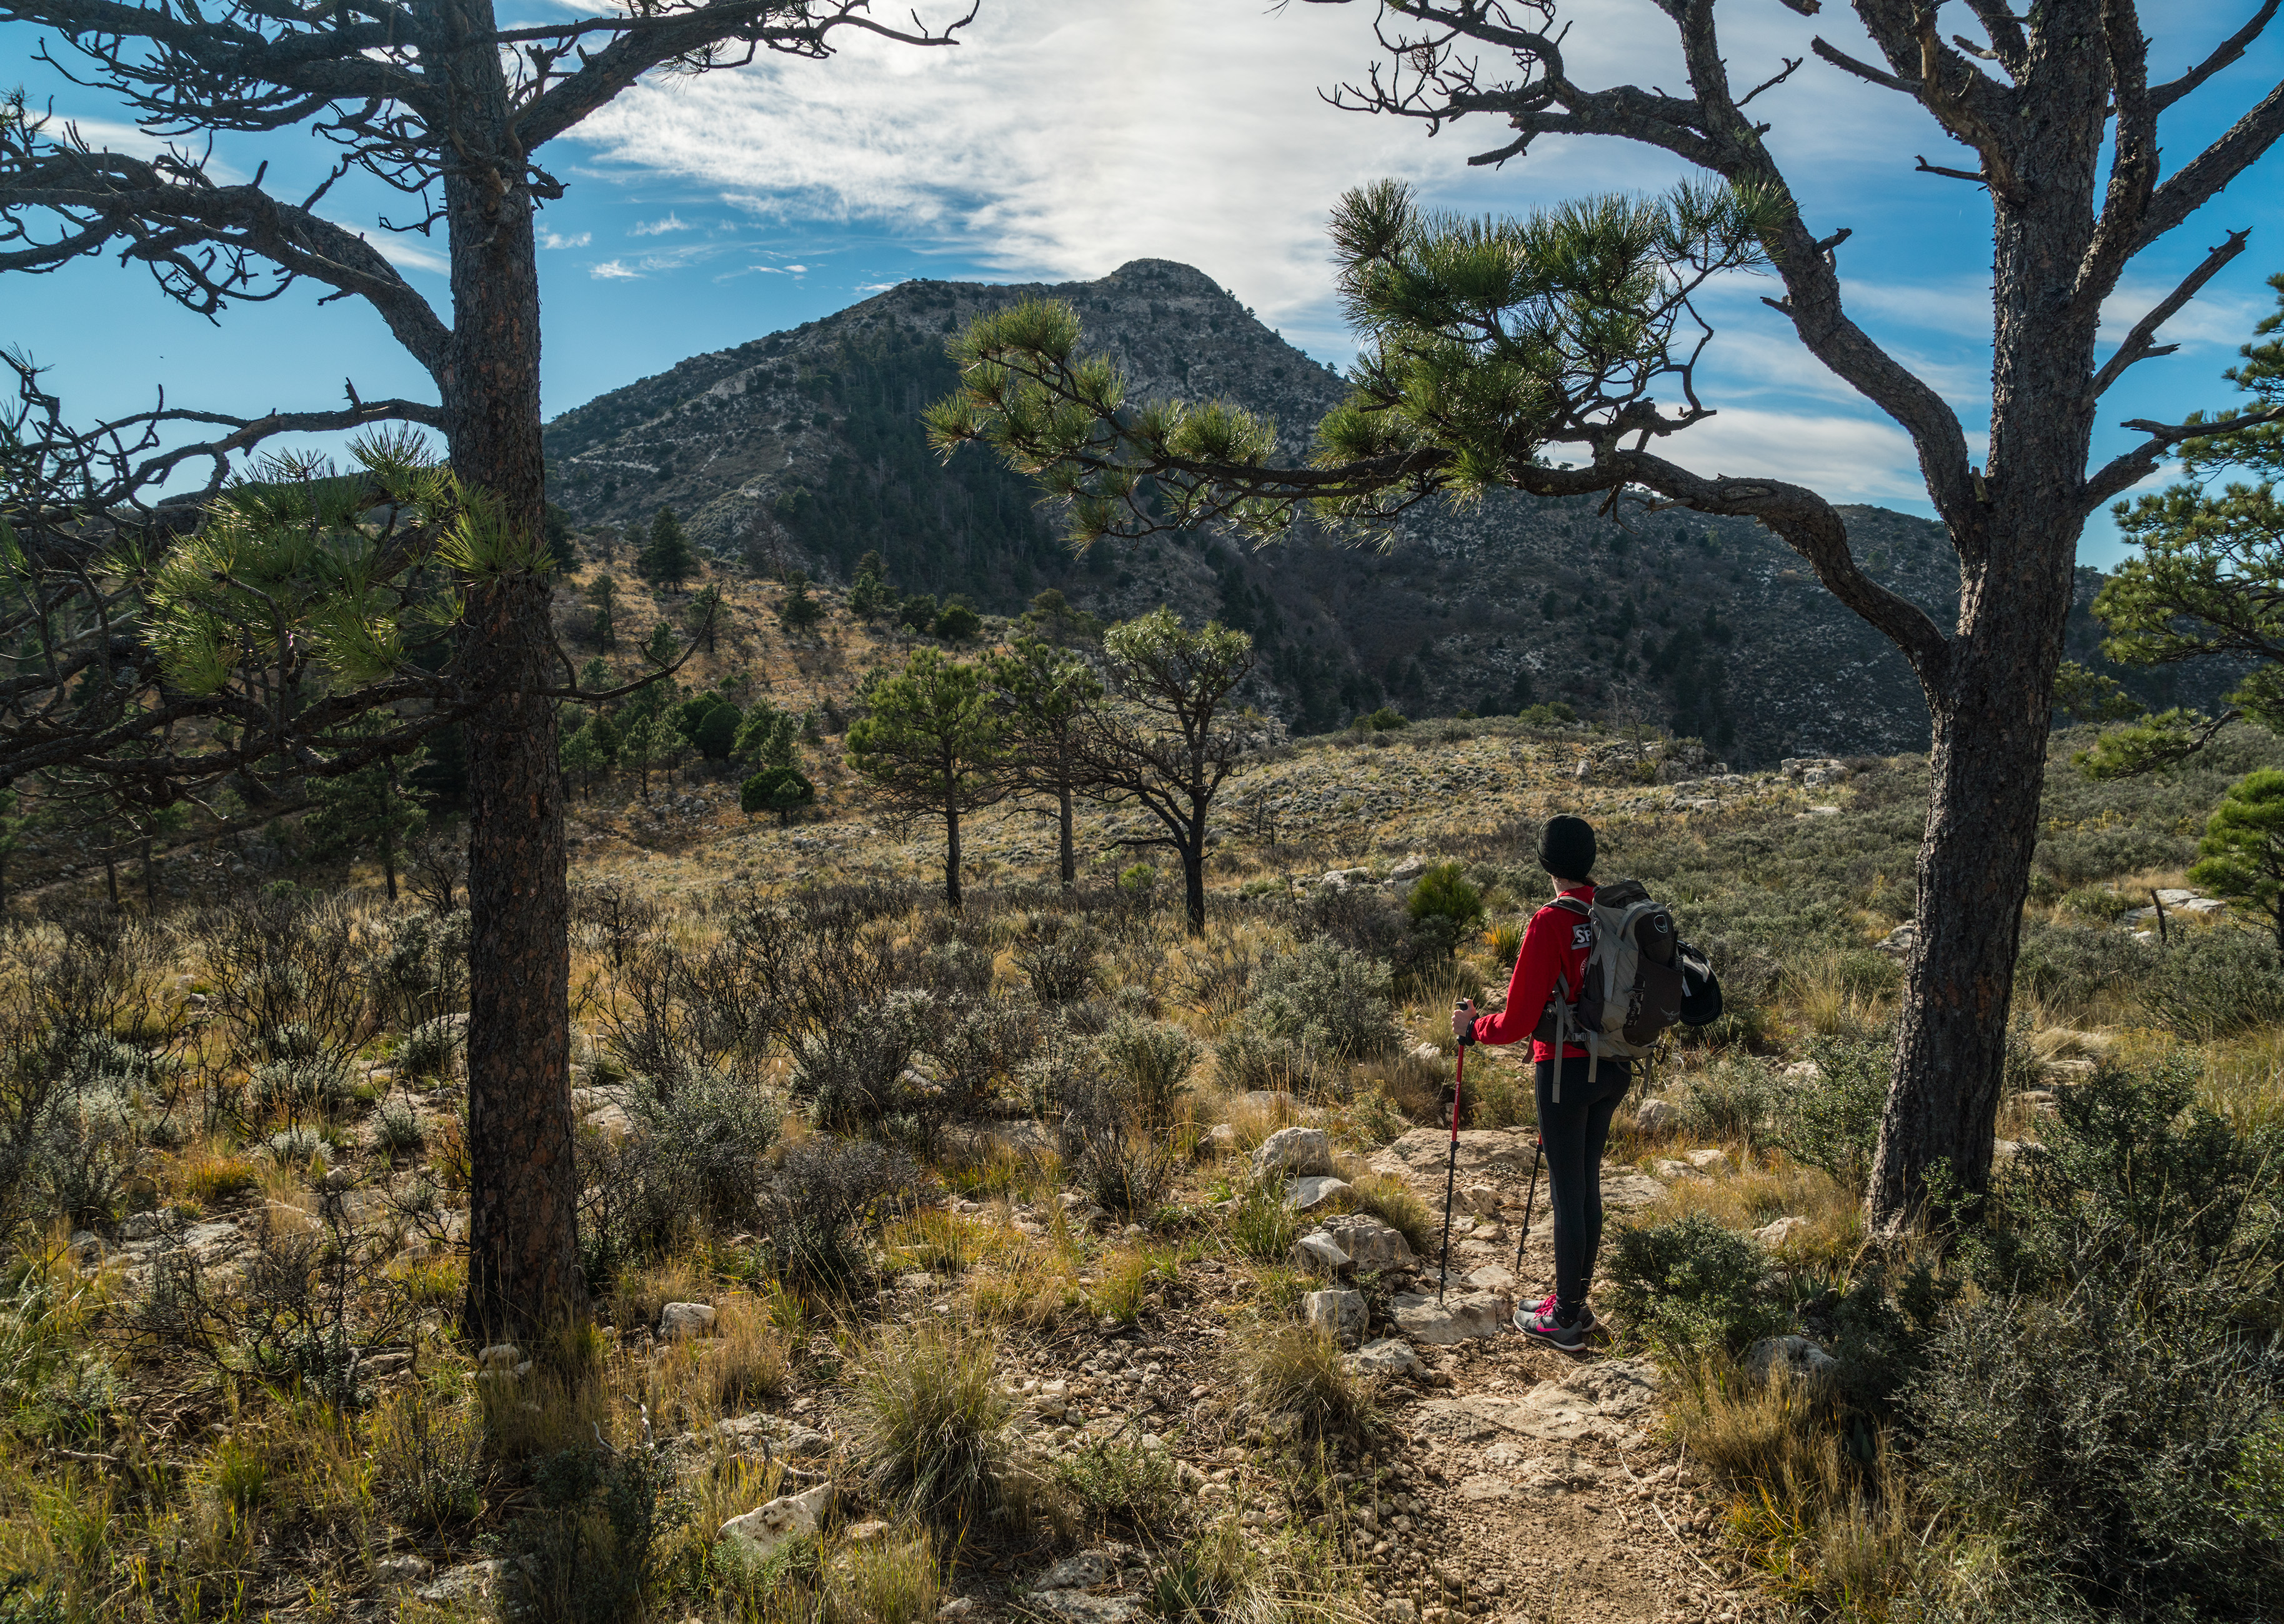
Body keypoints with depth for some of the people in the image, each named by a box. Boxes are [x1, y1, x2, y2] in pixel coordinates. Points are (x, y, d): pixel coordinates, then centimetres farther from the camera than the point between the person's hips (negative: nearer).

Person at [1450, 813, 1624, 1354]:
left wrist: (1473, 1028, 0)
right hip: (1615, 1067, 7)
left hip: (1566, 1068, -7)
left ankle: (1565, 1321, 16)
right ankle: (1575, 1302, 32)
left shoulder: (1550, 923, -20)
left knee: (1567, 1193, 4)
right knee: (1587, 1183, 18)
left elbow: (1519, 1020, -18)